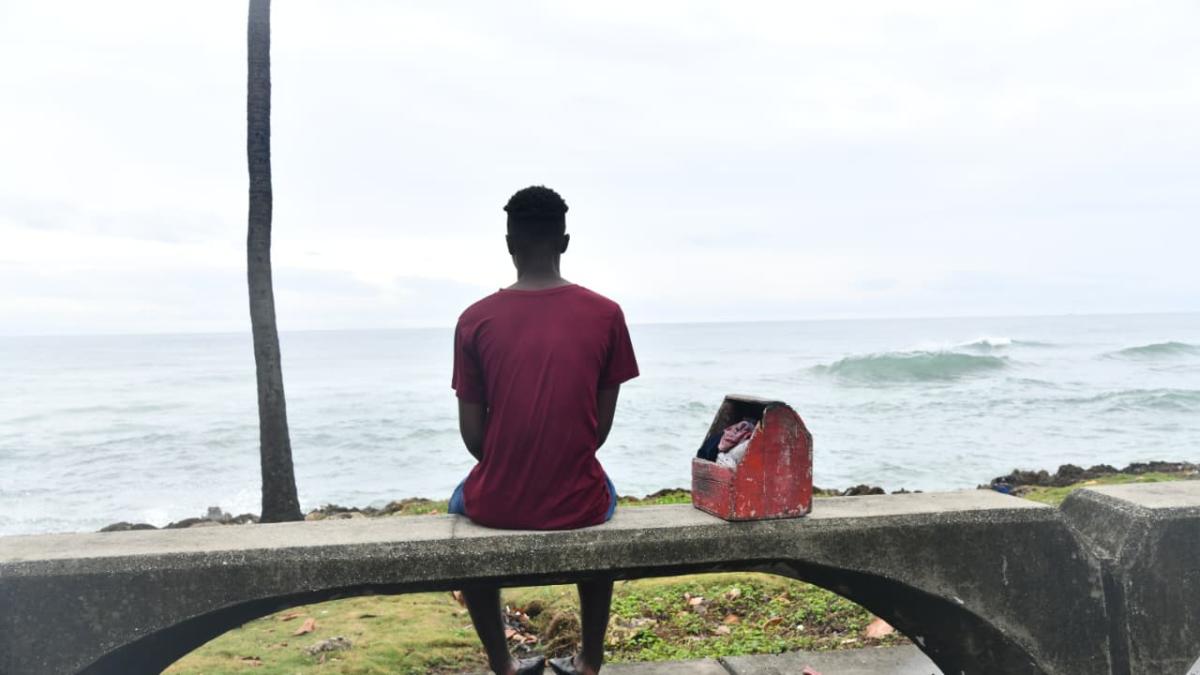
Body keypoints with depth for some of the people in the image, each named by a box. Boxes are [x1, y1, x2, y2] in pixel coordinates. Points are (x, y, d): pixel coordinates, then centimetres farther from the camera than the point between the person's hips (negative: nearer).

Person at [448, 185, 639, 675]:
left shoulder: (476, 319, -7)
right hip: (577, 503, 1)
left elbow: (472, 433, -2)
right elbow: (602, 425, 0)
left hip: (497, 506, 0)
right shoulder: (606, 315, -6)